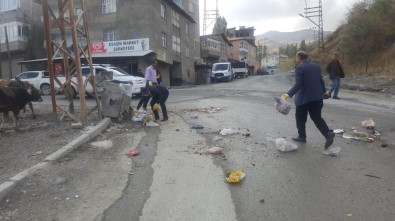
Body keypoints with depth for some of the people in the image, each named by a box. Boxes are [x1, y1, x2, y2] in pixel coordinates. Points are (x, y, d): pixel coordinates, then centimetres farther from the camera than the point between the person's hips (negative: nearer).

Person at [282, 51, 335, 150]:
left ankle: (302, 136, 21)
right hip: (317, 97, 7)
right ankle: (328, 133, -4)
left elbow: (298, 84, -21)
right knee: (317, 118, 12)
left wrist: (288, 94, -25)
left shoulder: (300, 68, -11)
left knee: (300, 118, 12)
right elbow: (321, 80, 18)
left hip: (304, 98, -7)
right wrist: (324, 91, 33)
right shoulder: (316, 66, 11)